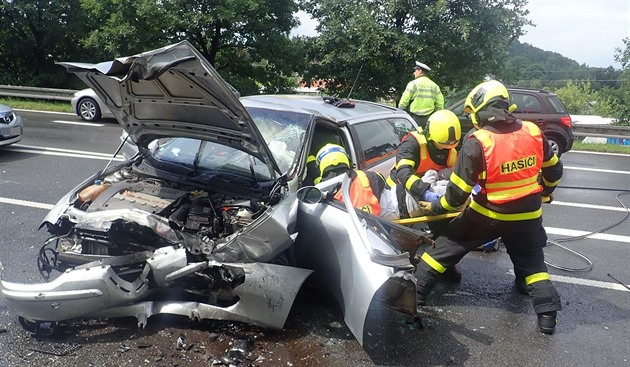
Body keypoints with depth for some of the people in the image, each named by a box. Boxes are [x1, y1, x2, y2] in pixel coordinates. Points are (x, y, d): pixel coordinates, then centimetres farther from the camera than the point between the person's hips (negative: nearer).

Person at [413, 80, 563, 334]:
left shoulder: (477, 143, -20)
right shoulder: (533, 133, -6)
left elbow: (458, 192, -18)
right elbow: (554, 170, 9)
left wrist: (435, 207, -1)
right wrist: (543, 192, 28)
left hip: (487, 214, -3)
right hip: (528, 215, 4)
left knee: (447, 245, 12)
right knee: (531, 261, 23)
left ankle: (416, 291, 18)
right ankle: (547, 314, 17)